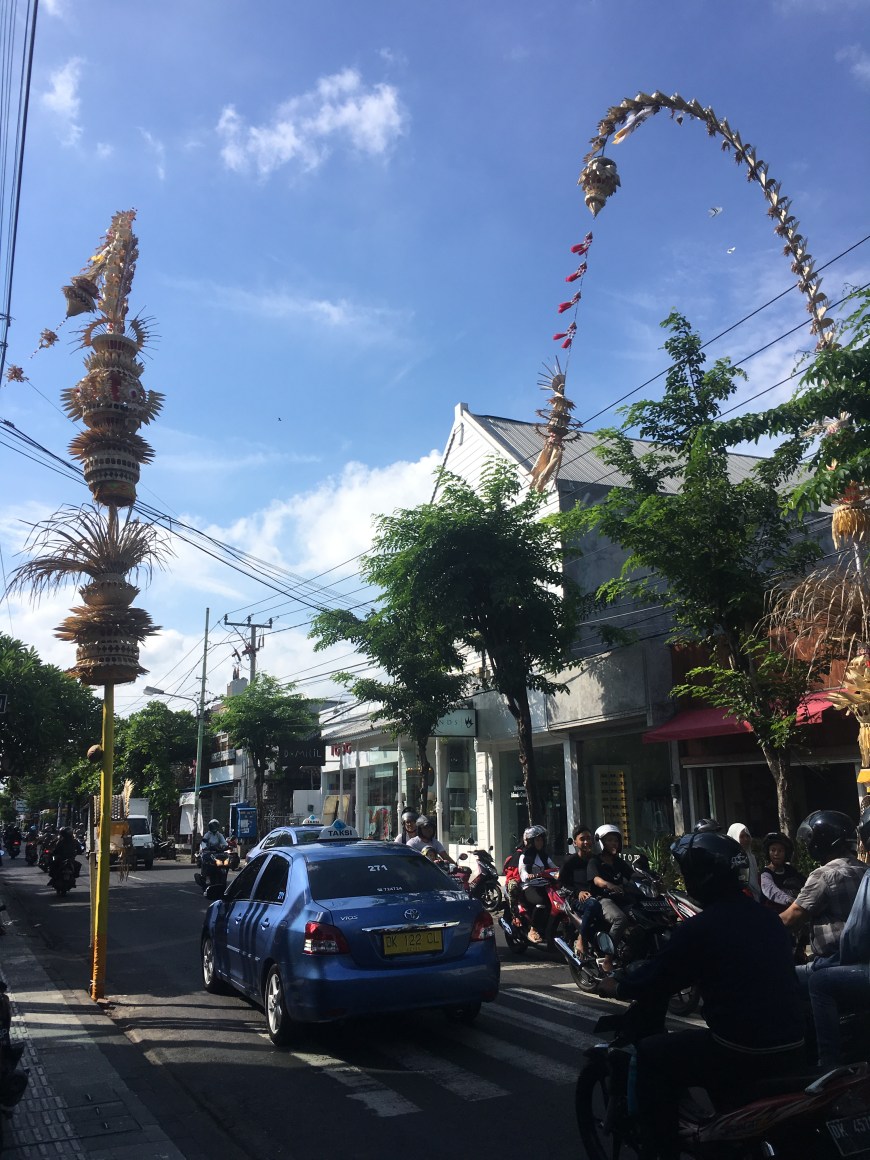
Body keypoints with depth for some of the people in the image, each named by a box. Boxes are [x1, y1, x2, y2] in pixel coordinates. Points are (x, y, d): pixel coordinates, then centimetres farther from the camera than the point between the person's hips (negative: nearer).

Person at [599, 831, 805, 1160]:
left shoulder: (698, 928, -13)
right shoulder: (769, 918, 9)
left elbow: (654, 979, -5)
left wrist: (614, 986, 15)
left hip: (743, 1053, -8)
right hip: (792, 1046, 8)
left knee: (651, 1055, 9)